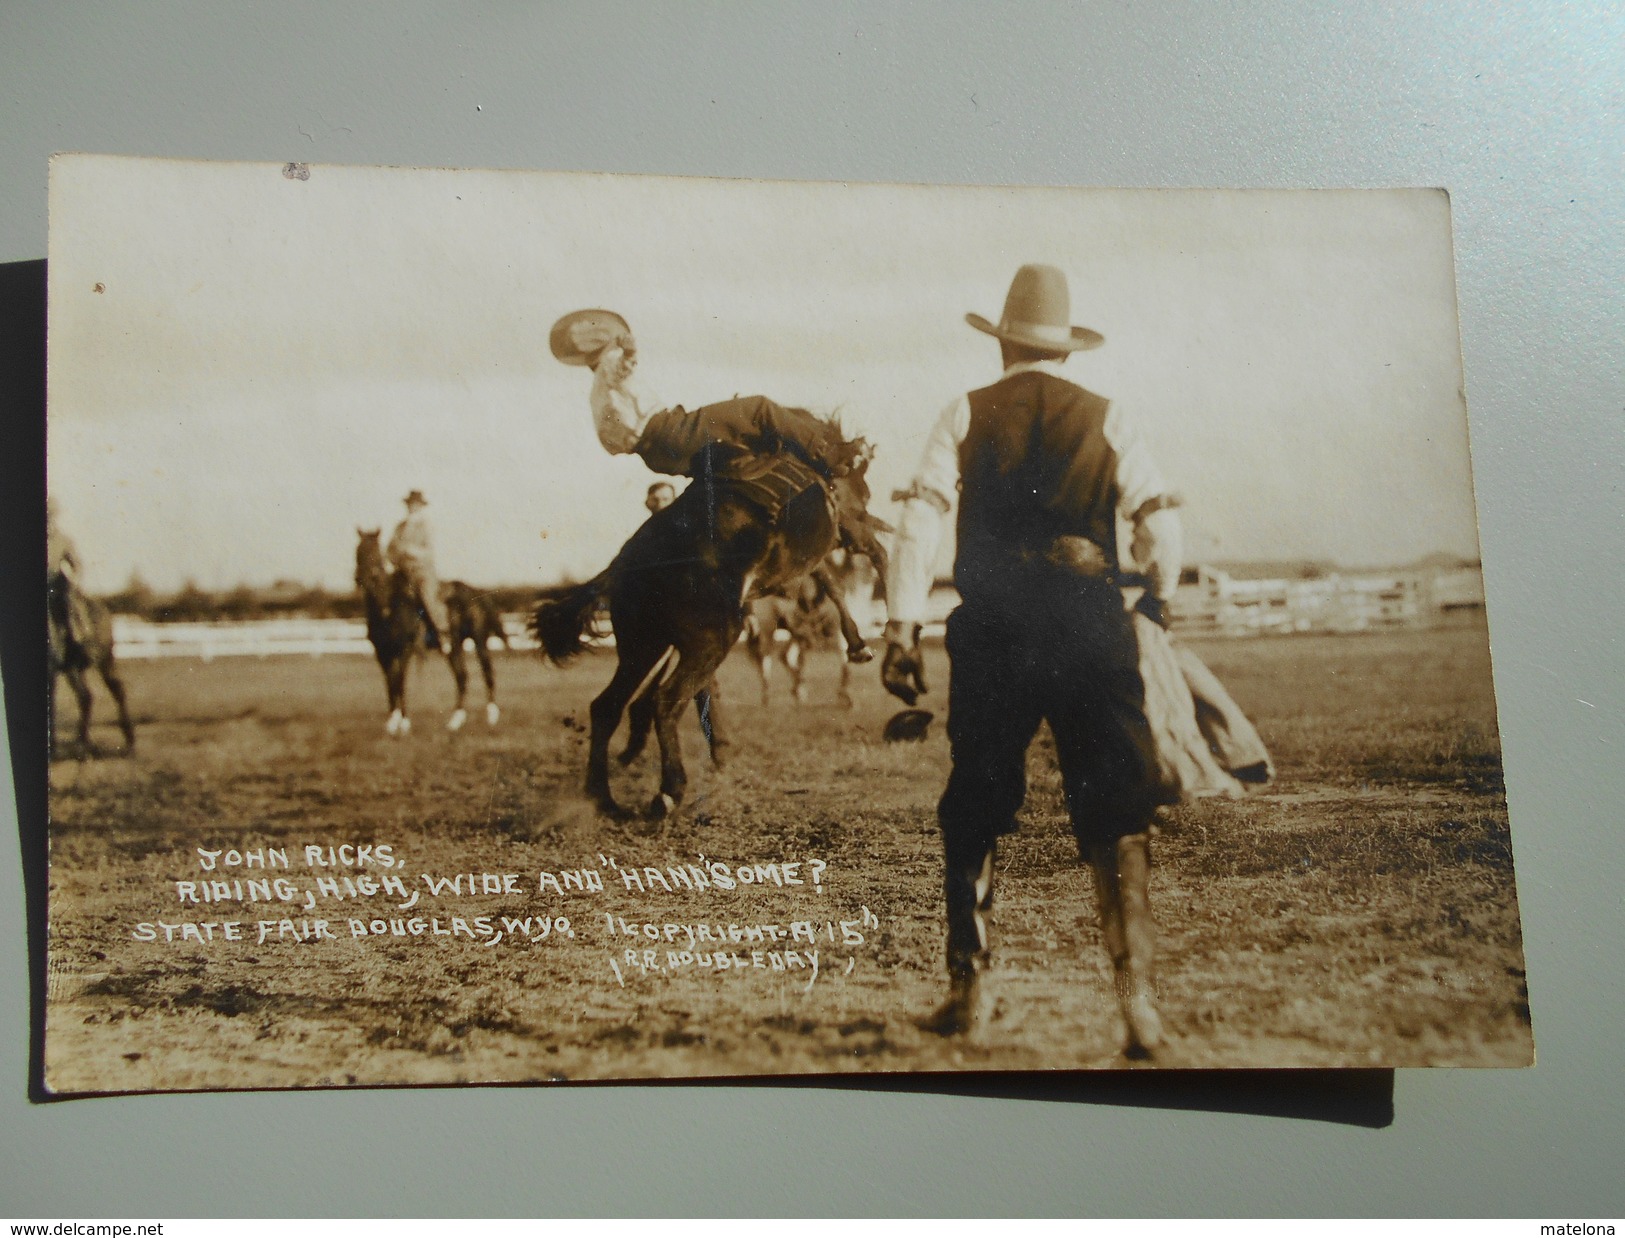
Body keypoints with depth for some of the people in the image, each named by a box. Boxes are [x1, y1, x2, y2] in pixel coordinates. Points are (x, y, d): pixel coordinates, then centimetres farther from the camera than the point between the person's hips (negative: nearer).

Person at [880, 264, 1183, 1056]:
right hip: (1091, 627, 0)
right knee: (1116, 815, 5)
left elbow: (921, 517, -4)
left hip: (992, 632, 1)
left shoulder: (965, 416, 8)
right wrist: (1157, 605, 17)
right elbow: (1160, 524, -1)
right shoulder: (1108, 419, 7)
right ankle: (1137, 994, -3)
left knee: (974, 814, 13)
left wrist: (901, 627, -6)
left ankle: (968, 987, 17)